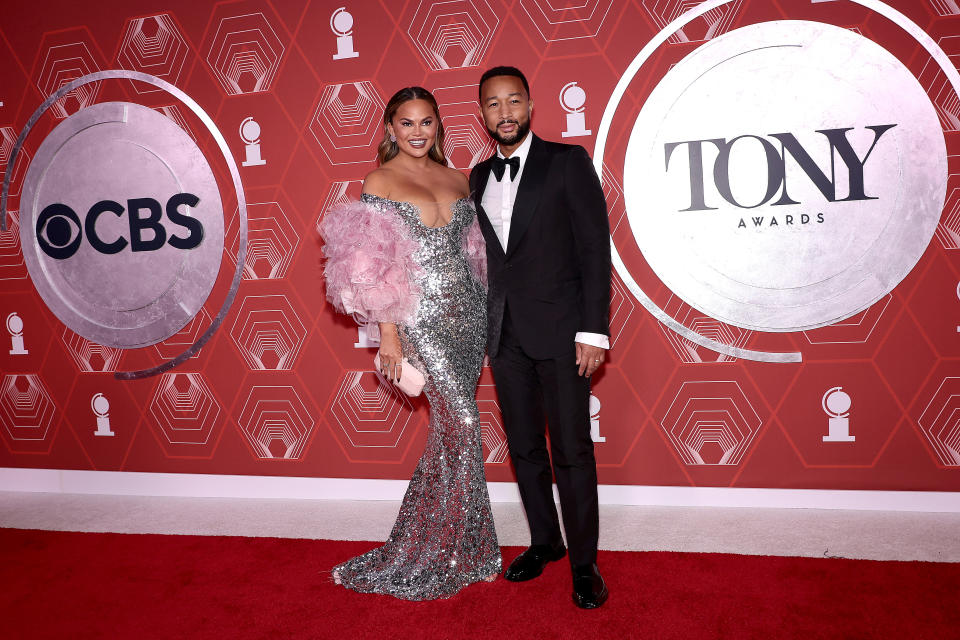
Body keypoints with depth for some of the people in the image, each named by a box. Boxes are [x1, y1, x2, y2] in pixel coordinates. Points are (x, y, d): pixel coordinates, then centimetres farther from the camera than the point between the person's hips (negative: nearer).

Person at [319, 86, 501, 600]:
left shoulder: (457, 179, 14)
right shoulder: (379, 182, -1)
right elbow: (374, 269, -5)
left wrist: (486, 312, 9)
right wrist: (388, 335, -9)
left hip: (468, 310, 5)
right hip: (423, 316, -5)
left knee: (452, 427, 8)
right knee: (460, 423, -8)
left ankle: (451, 545, 24)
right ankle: (440, 557, 9)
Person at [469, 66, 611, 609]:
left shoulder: (568, 161, -2)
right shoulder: (479, 177, 13)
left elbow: (595, 248, -7)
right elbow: (483, 256, 15)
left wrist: (593, 331, -14)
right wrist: (480, 326, 9)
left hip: (558, 329, -5)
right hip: (504, 334, 5)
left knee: (572, 449, -1)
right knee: (524, 447, 13)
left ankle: (584, 562, 14)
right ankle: (544, 541, 30)